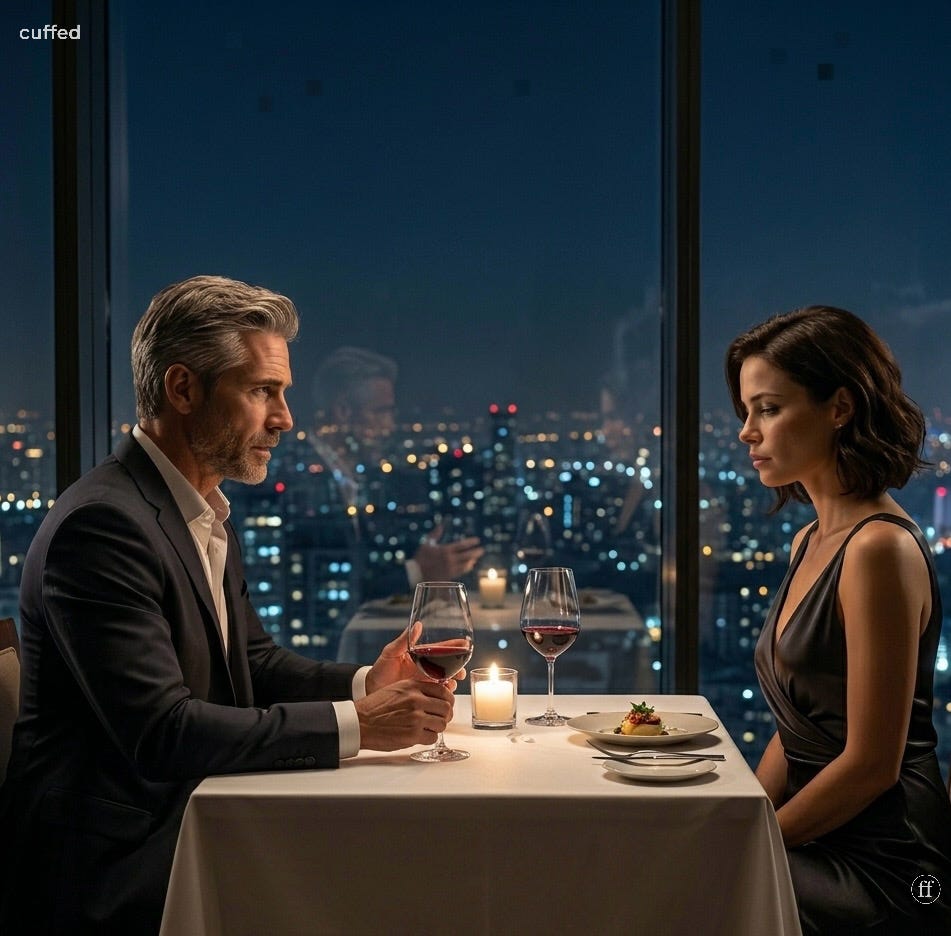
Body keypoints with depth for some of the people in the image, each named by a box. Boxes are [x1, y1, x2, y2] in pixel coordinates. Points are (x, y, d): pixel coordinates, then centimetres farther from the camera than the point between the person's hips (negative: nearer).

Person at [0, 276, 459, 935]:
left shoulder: (209, 517, 12)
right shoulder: (102, 524, -20)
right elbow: (160, 732, -25)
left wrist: (367, 683, -3)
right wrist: (355, 724, -22)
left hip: (188, 832, 9)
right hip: (112, 880, -8)